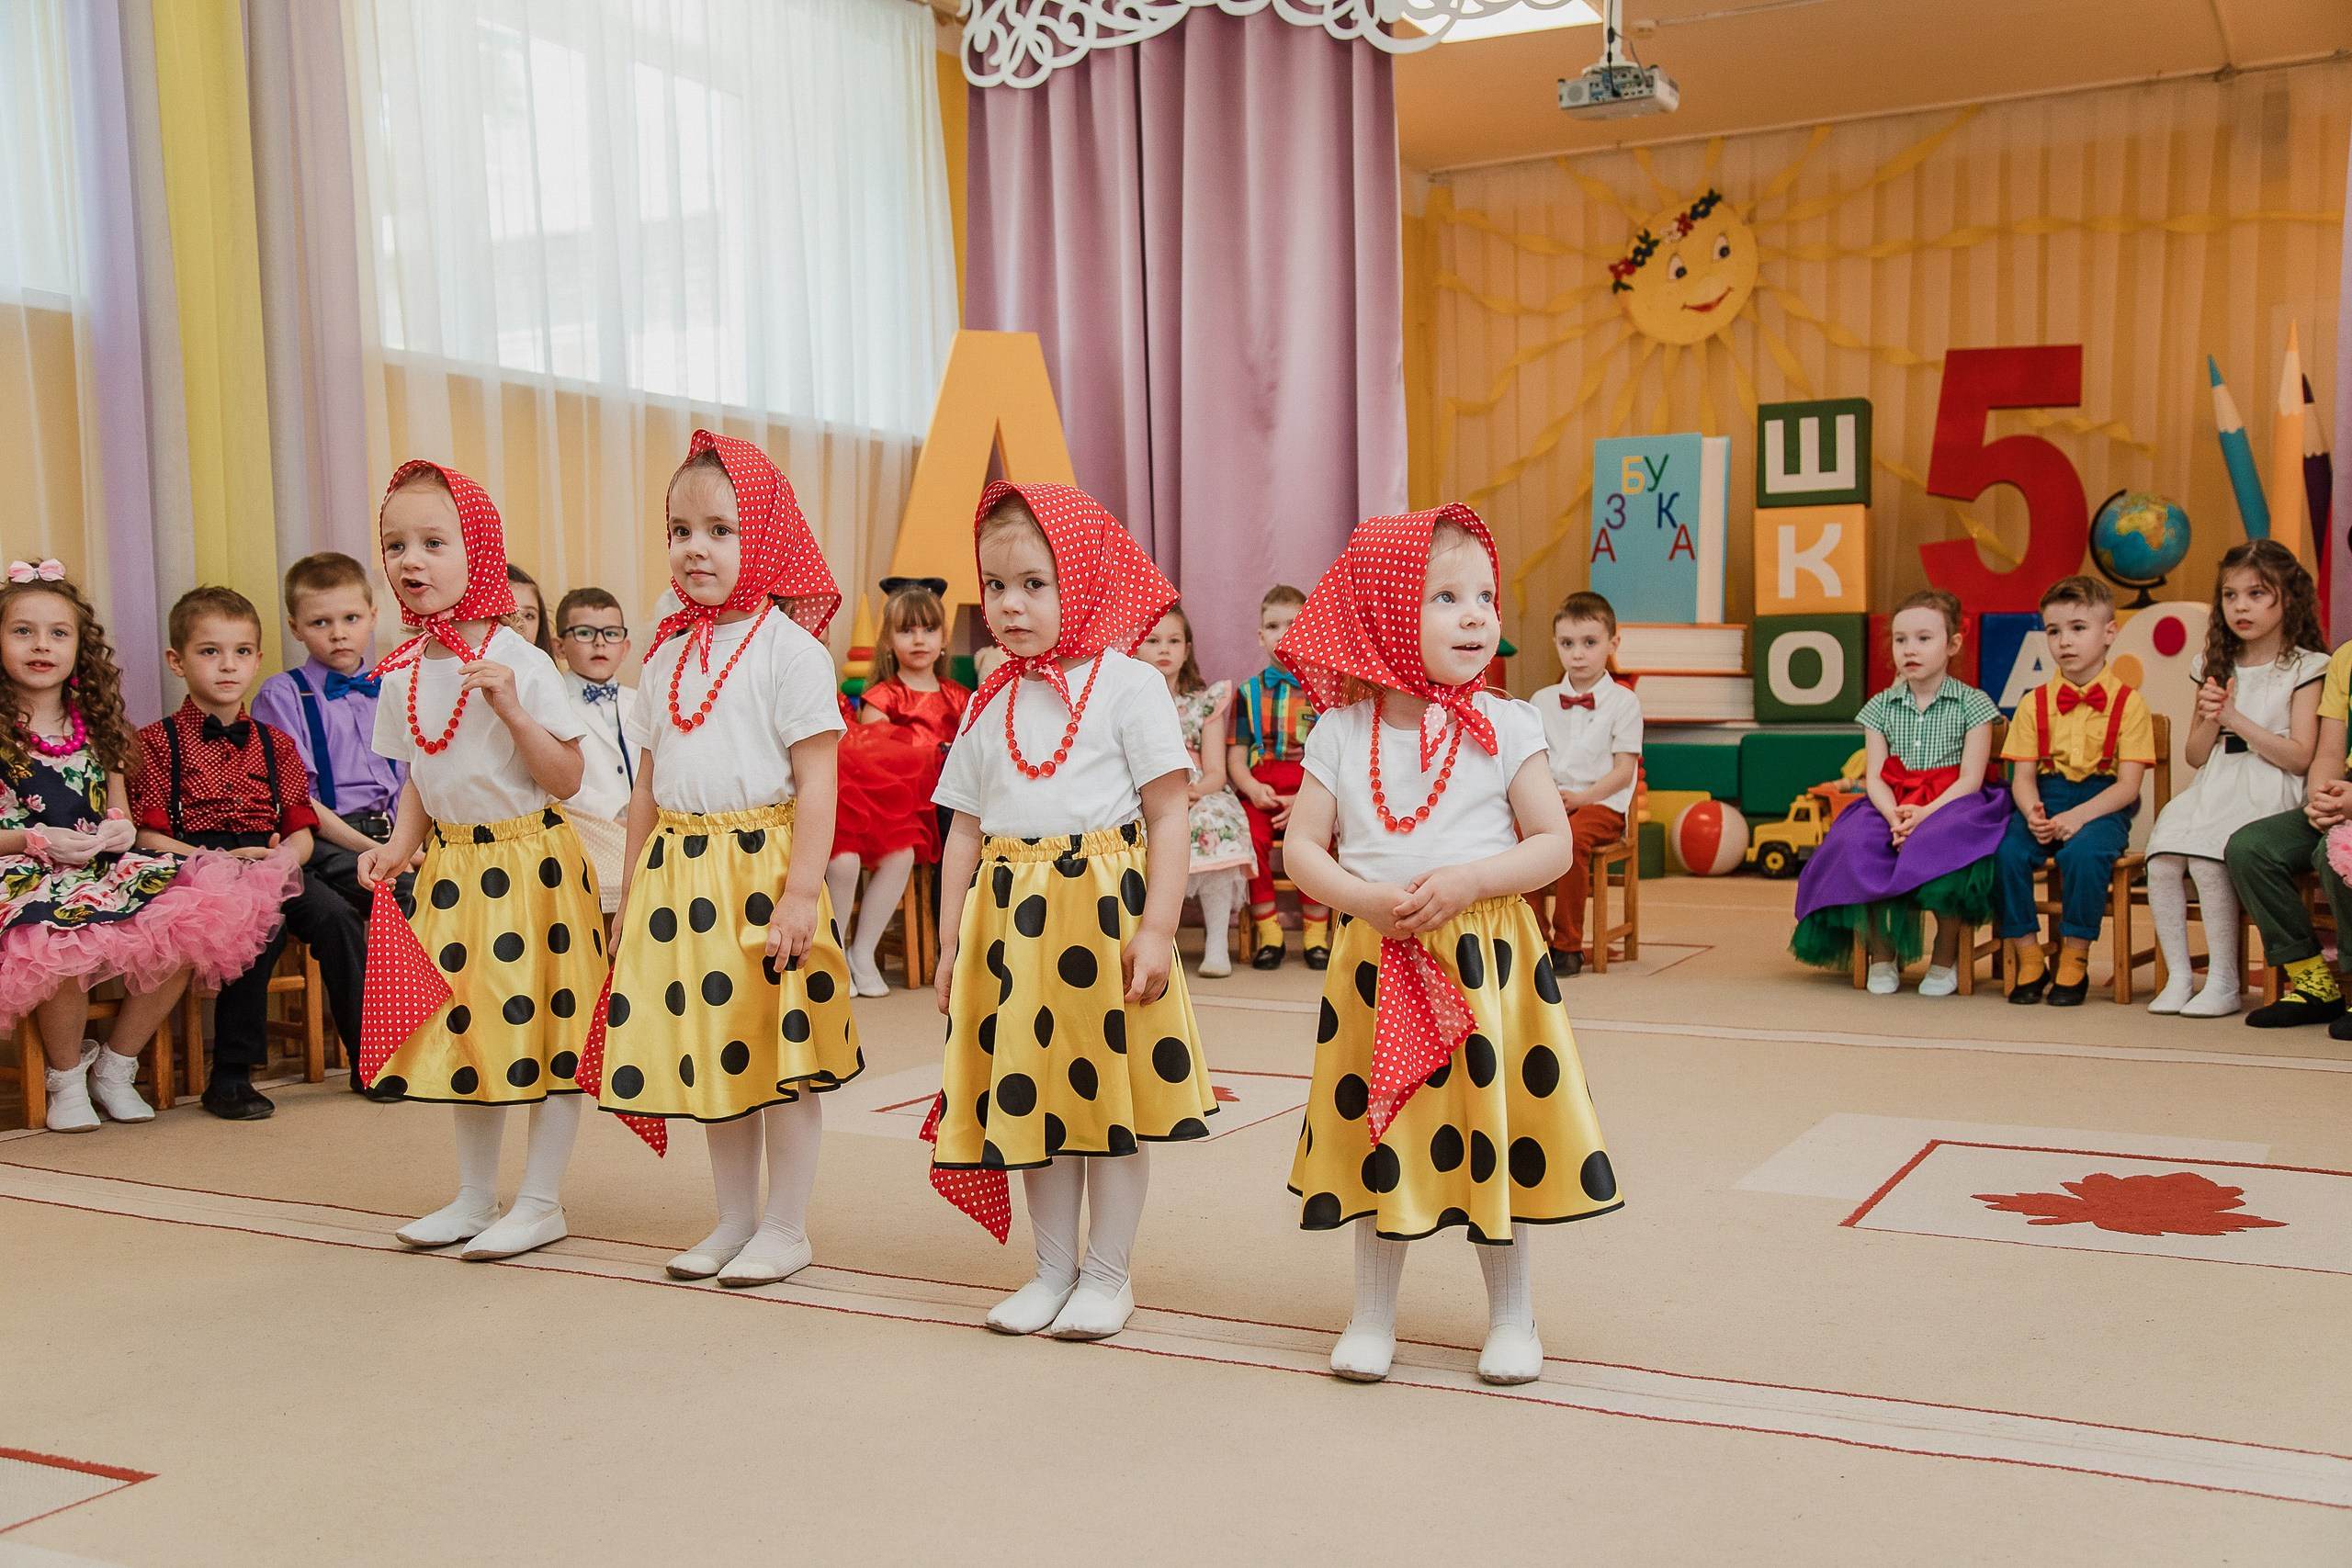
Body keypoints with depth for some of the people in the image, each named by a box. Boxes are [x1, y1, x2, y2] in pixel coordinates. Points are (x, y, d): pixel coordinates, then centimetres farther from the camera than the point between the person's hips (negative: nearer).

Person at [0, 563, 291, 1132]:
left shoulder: (95, 723, 17)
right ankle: (66, 1080, -8)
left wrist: (122, 829, -3)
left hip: (104, 867, 5)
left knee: (189, 925, -23)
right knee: (61, 943, -38)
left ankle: (115, 1067, -2)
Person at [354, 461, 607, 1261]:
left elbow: (567, 781, -14)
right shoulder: (403, 671, 3)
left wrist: (512, 711, -26)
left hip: (529, 861, -6)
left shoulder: (519, 662, -14)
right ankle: (475, 1198, 27)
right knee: (461, 1026, 13)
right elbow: (419, 779, 13)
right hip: (450, 864, 6)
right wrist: (398, 845, -3)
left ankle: (540, 1202, 12)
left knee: (541, 1022, -1)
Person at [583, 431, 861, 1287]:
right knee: (706, 1050, 13)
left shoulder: (789, 648, -8)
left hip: (759, 869, -6)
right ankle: (734, 1219, 26)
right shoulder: (667, 655, 12)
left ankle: (784, 1228, 14)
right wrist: (631, 895, 14)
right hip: (678, 877, 6)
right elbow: (648, 787, 15)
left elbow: (816, 782, -12)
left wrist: (801, 891, -19)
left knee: (780, 1055, 1)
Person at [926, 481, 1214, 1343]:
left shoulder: (1128, 684, -4)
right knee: (1032, 1099, 11)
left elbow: (1168, 816, -7)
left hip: (1104, 911, -5)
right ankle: (1053, 1268, 25)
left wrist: (1157, 928, -14)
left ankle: (1107, 1273, 18)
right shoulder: (989, 705, 12)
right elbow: (966, 829, 14)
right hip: (1011, 921, 5)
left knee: (1109, 1096, 4)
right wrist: (951, 941, 9)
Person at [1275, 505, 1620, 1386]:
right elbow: (1302, 846, 1)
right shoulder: (1342, 731, 0)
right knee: (1380, 1135, 10)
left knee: (1496, 1134, 6)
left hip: (1487, 959, -1)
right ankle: (1373, 1315, 26)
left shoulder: (1506, 727, -3)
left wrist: (1467, 881, -18)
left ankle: (1511, 1318, 24)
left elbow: (1555, 844, -4)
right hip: (1377, 960, 1)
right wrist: (1364, 898, -17)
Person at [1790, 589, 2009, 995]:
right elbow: (1874, 776, 3)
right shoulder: (1882, 706, 10)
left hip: (1950, 805, -3)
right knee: (1858, 844, -30)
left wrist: (1925, 814, -21)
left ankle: (1946, 957, -12)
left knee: (1943, 846, -37)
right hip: (1892, 805, 3)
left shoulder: (1971, 703, 1)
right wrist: (1894, 815, -19)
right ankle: (1881, 953, -8)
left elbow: (1971, 778, -6)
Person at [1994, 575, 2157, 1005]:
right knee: (2007, 851, -26)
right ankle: (2028, 959, -10)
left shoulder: (2127, 703, 0)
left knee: (2083, 853, -34)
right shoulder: (2034, 703, 10)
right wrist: (2033, 813, -18)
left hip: (2103, 803, -3)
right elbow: (2023, 776, 5)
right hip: (2045, 798, 3)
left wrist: (2078, 816, -22)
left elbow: (2127, 785, -7)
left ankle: (2074, 961, -14)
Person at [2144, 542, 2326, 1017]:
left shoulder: (2305, 668, 2)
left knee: (2206, 857, -29)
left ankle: (2225, 982, -16)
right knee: (2161, 859, -22)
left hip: (2270, 794, -5)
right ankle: (2178, 976, -11)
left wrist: (2234, 718, -12)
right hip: (2212, 788, 5)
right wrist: (2210, 718, -4)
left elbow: (2300, 758, -8)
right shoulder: (2216, 666, 17)